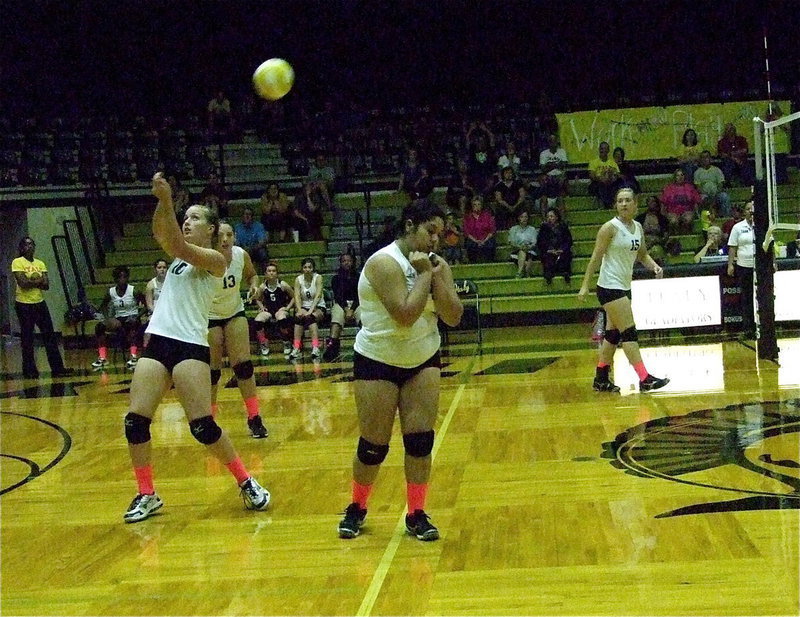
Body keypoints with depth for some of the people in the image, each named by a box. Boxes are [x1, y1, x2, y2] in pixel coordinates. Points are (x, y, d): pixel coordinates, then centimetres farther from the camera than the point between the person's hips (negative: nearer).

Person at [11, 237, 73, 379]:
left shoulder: (40, 264, 10)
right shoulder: (17, 262, -6)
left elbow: (46, 285, 0)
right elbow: (22, 282, -20)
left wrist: (31, 281, -15)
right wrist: (38, 281, -9)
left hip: (40, 303, 6)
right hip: (24, 305, -5)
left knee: (50, 336, 3)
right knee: (27, 339, 1)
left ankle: (57, 368, 5)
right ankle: (29, 370, 9)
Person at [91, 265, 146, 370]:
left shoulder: (133, 291, -8)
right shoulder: (111, 292, 2)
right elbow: (103, 306, 14)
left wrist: (140, 314, -21)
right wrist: (108, 317, -3)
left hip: (132, 316, -4)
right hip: (118, 319, 5)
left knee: (132, 323, -40)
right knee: (99, 326, -16)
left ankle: (134, 356, -46)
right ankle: (102, 358, -14)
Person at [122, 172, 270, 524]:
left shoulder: (214, 259, -2)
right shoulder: (179, 255, 18)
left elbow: (179, 246, -19)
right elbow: (161, 234, -2)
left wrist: (166, 202, -24)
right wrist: (162, 202, -17)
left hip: (190, 346, -7)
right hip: (157, 341, 7)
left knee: (202, 426, -11)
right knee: (135, 422, -2)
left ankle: (246, 483, 6)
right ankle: (147, 495, 10)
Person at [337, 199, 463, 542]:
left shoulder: (437, 264, 1)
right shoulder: (384, 263, -19)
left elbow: (453, 317, -7)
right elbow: (405, 315, -29)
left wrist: (436, 276, -16)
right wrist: (424, 275, -21)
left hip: (423, 360, 5)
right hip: (378, 362, -5)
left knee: (421, 440, -1)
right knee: (373, 446, 1)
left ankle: (416, 515, 11)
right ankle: (356, 509, 23)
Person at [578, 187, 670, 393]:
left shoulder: (638, 227, 9)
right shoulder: (610, 227, -12)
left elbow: (642, 255, 19)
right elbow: (595, 258, -12)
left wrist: (655, 266, -1)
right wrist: (585, 285, -15)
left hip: (624, 286, 8)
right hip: (610, 286, -8)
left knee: (613, 334, 11)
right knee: (629, 332, -11)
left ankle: (601, 379, 20)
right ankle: (644, 379, -13)